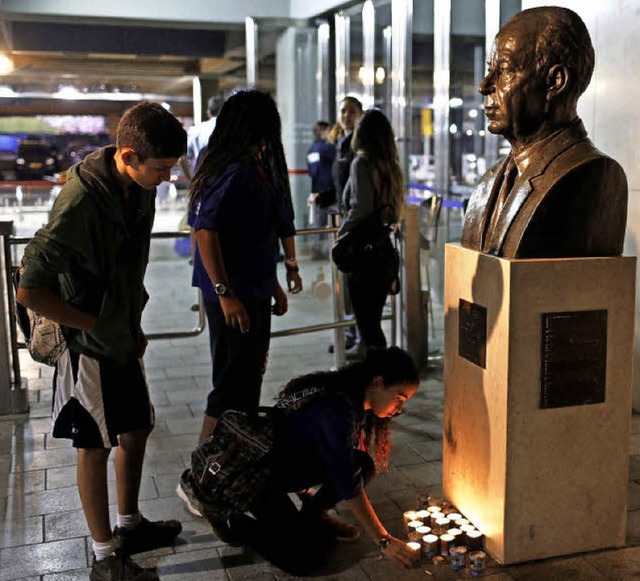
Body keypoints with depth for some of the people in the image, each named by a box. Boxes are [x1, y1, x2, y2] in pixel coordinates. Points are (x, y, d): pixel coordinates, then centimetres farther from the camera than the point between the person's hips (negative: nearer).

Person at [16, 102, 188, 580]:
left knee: (137, 430, 17)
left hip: (123, 340, 8)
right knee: (96, 448, 6)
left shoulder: (140, 190, -1)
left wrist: (135, 325, 10)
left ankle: (129, 526, 38)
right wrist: (96, 324, -18)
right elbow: (30, 292, -27)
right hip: (88, 347, -8)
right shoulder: (81, 203, -28)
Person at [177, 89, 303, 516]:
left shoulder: (254, 170, 14)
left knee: (249, 383, 19)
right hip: (234, 297, -10)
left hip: (253, 293, 10)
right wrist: (225, 293, -26)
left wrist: (272, 285, 24)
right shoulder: (235, 173, -17)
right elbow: (206, 230, -24)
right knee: (233, 388, -4)